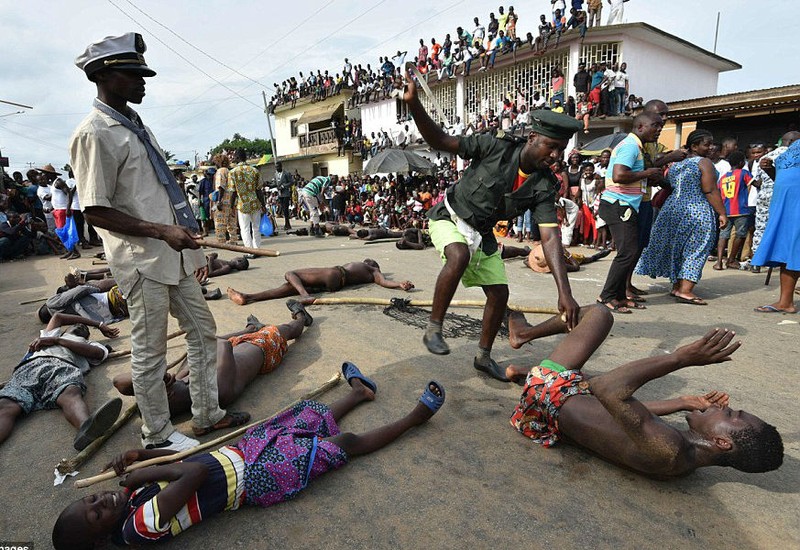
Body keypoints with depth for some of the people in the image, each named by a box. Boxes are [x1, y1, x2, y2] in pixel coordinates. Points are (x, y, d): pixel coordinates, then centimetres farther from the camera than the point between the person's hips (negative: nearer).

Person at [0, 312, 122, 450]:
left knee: (71, 394, -39)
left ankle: (87, 428, -72)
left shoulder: (89, 345, 36)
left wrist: (56, 340, 10)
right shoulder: (51, 333, 48)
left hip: (64, 366, -2)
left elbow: (99, 352, 14)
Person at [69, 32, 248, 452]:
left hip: (174, 256, 9)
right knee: (150, 353, 4)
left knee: (203, 331, 15)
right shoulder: (93, 134, -12)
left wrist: (193, 251, 17)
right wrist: (162, 231, -25)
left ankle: (207, 414, 31)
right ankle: (157, 435, 24)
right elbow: (96, 212, -15)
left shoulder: (138, 127, 14)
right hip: (141, 262, -9)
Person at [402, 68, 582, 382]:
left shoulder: (544, 186, -14)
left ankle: (484, 357, 24)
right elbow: (439, 141, -19)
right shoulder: (496, 148, -23)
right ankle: (433, 330, -21)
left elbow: (550, 237, -21)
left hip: (483, 234, 5)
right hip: (450, 218, -5)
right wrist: (414, 105, -35)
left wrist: (564, 292, -31)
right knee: (460, 256, -38)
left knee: (499, 293, 3)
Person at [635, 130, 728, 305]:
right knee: (695, 249, -2)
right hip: (697, 212, -7)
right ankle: (685, 291, -7)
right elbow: (710, 191, -14)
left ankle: (676, 287, 20)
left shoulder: (676, 164, 12)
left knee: (678, 247, 14)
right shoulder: (704, 163, -9)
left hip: (673, 208, 7)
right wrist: (722, 213, -11)